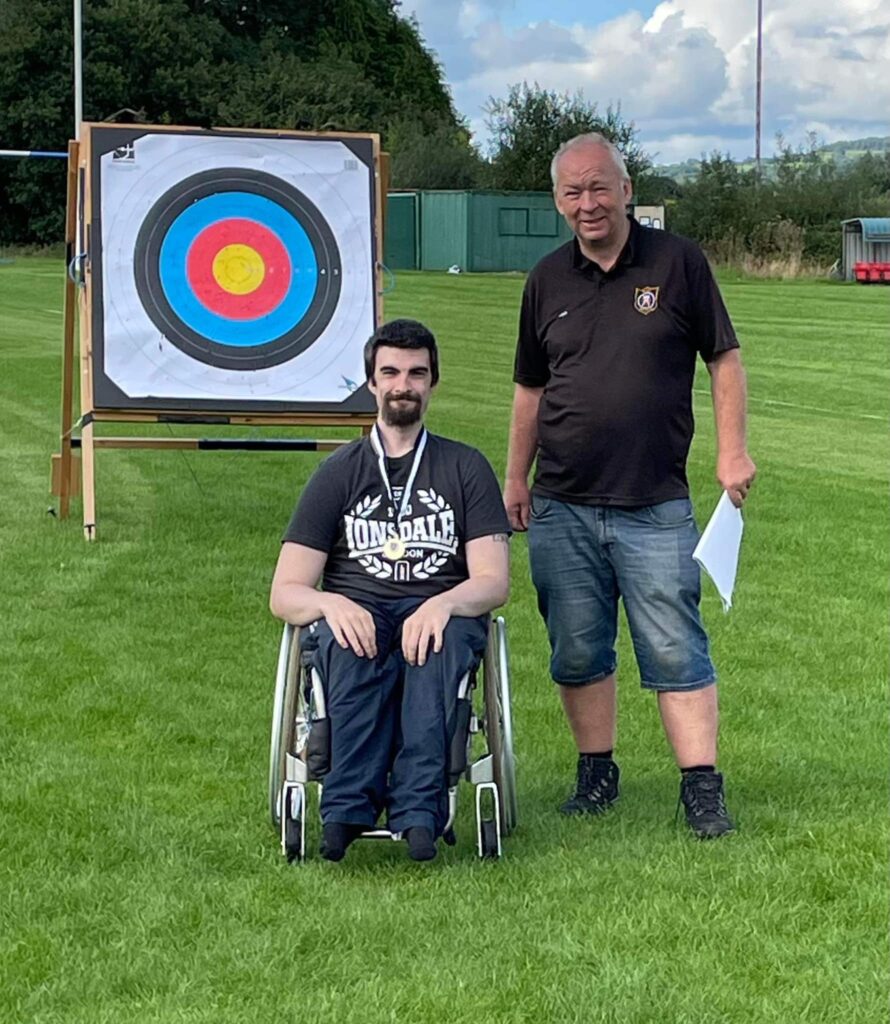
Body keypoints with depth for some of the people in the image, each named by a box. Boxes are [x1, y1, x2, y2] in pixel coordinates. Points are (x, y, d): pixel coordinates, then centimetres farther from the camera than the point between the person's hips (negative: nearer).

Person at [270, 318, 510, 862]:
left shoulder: (466, 467, 13)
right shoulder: (339, 473, 13)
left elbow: (494, 583, 3)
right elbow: (284, 593, 7)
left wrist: (443, 604, -21)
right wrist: (330, 603, -18)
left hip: (442, 612, 0)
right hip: (357, 611, 0)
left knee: (440, 640, -37)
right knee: (353, 644, -37)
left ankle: (420, 809, -44)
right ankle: (348, 808, -44)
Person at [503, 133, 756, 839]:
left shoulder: (677, 263, 1)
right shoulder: (548, 281, 10)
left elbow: (724, 359, 3)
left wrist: (732, 451, -5)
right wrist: (516, 477, 16)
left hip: (655, 507, -3)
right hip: (561, 508, 3)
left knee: (677, 651, -5)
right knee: (578, 652, 8)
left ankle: (702, 788, -1)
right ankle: (597, 774, 22)